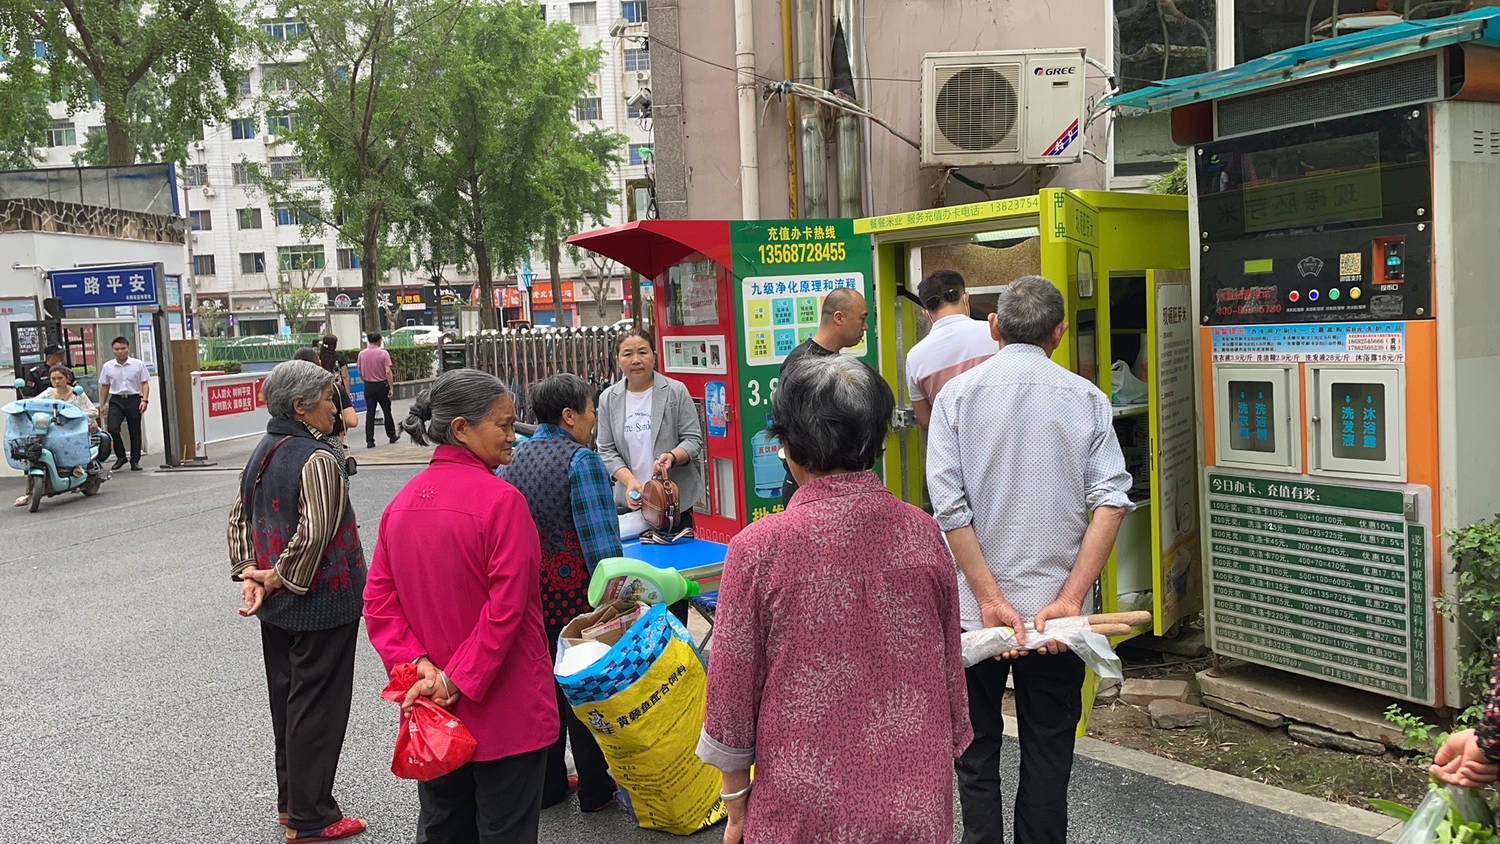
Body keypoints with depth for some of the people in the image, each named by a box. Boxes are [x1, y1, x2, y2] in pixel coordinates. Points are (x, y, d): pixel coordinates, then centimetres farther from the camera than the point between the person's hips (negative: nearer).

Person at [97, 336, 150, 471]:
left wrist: (145, 400, -11)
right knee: (113, 429, -13)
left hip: (134, 399, -1)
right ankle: (120, 457, 6)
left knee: (135, 431, 5)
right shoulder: (107, 366, 6)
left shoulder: (138, 364, 1)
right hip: (116, 401, 1)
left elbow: (145, 383, 1)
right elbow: (104, 386, 13)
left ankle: (135, 461, 15)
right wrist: (102, 404, 10)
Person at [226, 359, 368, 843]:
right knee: (317, 707, 2)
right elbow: (315, 533, -27)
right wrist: (279, 578, -14)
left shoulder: (262, 453, 8)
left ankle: (290, 802, 32)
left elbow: (239, 519, 11)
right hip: (321, 603, -9)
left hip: (275, 605, 9)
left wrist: (250, 574, 2)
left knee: (286, 701, 19)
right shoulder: (318, 459, -20)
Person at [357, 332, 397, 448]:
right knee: (387, 412, 12)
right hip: (382, 385, -2)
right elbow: (388, 372, -15)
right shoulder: (383, 353, -11)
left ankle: (369, 441, 0)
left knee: (370, 413, 4)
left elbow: (360, 373, 6)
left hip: (368, 386, 2)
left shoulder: (361, 354, 0)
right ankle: (391, 436, 23)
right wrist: (391, 388, -12)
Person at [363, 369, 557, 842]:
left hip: (432, 712, 7)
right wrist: (459, 681, -16)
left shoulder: (404, 501, 2)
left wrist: (418, 665, -7)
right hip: (505, 713, -6)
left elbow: (378, 601, 1)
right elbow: (506, 609, -23)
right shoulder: (501, 500, -19)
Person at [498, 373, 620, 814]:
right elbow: (601, 544, -21)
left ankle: (546, 786, 30)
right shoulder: (582, 461, -17)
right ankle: (595, 790, 22)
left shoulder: (511, 459, 3)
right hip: (574, 596, -6)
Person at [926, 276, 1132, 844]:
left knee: (976, 751, 13)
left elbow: (949, 507, -13)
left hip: (974, 607, -1)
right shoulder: (1087, 399, 0)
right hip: (1055, 603, 1)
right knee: (1048, 754, 13)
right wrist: (1070, 598, -14)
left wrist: (989, 599, -13)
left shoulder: (956, 395, -4)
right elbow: (1111, 499, -11)